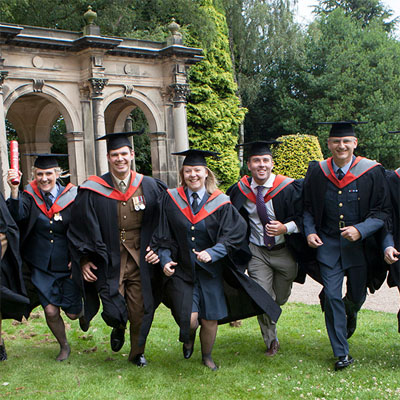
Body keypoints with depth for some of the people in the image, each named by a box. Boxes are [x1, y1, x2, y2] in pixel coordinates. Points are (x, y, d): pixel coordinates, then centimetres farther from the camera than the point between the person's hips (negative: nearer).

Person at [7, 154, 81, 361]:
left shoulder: (71, 197, -7)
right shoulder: (30, 196, -5)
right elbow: (18, 216, -26)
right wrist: (14, 191, -40)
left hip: (68, 266, 0)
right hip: (41, 267, 1)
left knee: (72, 313, 5)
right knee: (50, 311, -3)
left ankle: (83, 310, 44)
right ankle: (64, 346, 26)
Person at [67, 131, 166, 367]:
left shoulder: (149, 188, 2)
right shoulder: (94, 191, -4)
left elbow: (162, 223, 8)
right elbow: (81, 228, 1)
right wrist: (85, 259, -3)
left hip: (140, 261, 2)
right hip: (109, 261, -1)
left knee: (139, 311, 5)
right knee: (114, 311, -8)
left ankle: (138, 352, 32)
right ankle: (118, 328, 31)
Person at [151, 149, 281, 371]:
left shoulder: (220, 203, -4)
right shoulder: (171, 200, -1)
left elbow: (234, 234, -10)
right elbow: (163, 235, 2)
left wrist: (212, 253, -23)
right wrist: (165, 259, -13)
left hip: (211, 270, 1)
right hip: (182, 270, 0)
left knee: (210, 319, 8)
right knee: (189, 318, -13)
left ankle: (207, 356, 36)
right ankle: (188, 338, 26)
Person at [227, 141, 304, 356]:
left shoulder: (288, 188, -14)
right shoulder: (240, 190, -5)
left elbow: (303, 217, -11)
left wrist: (286, 227, -28)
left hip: (284, 251, 0)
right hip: (257, 252, 1)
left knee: (280, 298, 16)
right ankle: (271, 341, 18)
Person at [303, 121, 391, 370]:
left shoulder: (372, 172, -8)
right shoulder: (317, 172, -2)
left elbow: (382, 211, -6)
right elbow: (308, 207, 9)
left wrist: (361, 230, -20)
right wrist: (310, 231, -7)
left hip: (360, 245, 0)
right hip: (328, 244, 1)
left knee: (356, 295, 13)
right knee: (332, 296, -4)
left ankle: (350, 314, 52)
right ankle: (342, 353, 10)